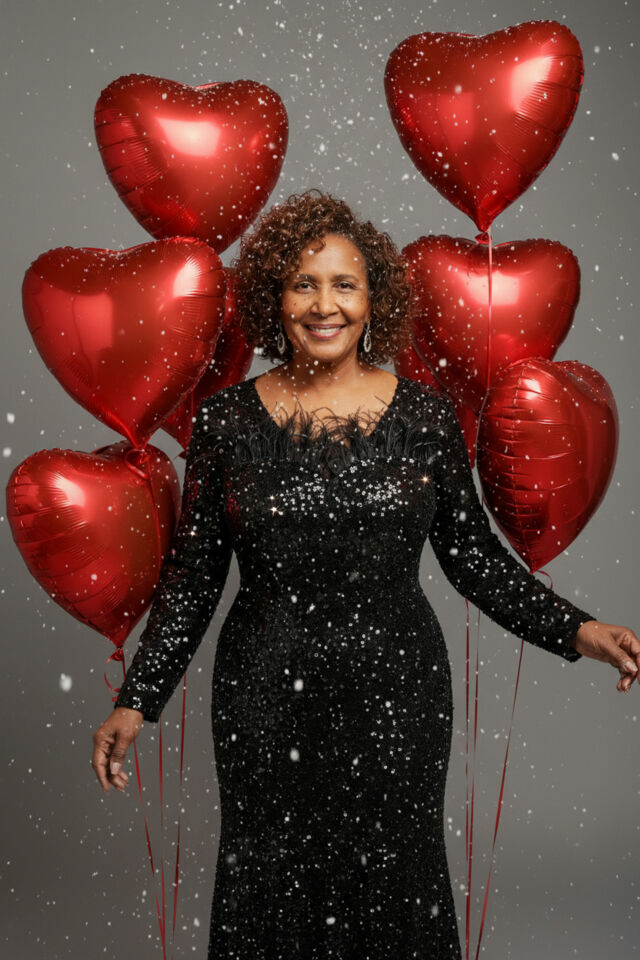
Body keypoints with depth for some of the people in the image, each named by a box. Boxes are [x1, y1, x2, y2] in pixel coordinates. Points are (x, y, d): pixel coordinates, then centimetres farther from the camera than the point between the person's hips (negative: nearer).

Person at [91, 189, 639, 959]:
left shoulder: (425, 416, -2)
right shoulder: (226, 420, -2)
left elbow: (473, 555, 5)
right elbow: (191, 576, 2)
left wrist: (575, 632, -5)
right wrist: (137, 700, -2)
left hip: (395, 695, 0)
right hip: (266, 702, 0)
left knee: (395, 889, 10)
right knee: (270, 893, 12)